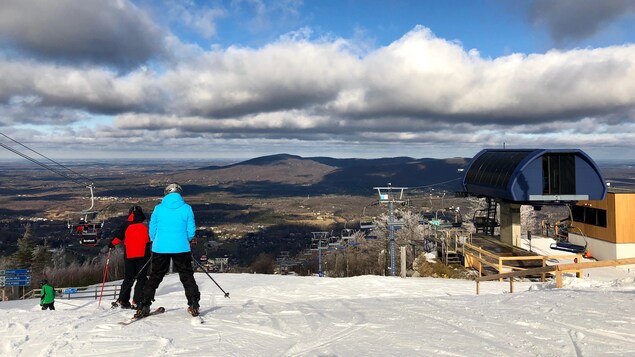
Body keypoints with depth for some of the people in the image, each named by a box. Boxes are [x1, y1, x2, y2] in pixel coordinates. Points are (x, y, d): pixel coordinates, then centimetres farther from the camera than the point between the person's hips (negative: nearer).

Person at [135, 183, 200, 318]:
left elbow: (152, 231, 5)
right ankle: (194, 305, 7)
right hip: (181, 249, -1)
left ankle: (144, 306, 12)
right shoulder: (186, 208, -3)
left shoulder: (158, 208, 0)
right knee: (187, 276, 10)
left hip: (160, 249, 1)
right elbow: (191, 231, -1)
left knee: (155, 276, 13)